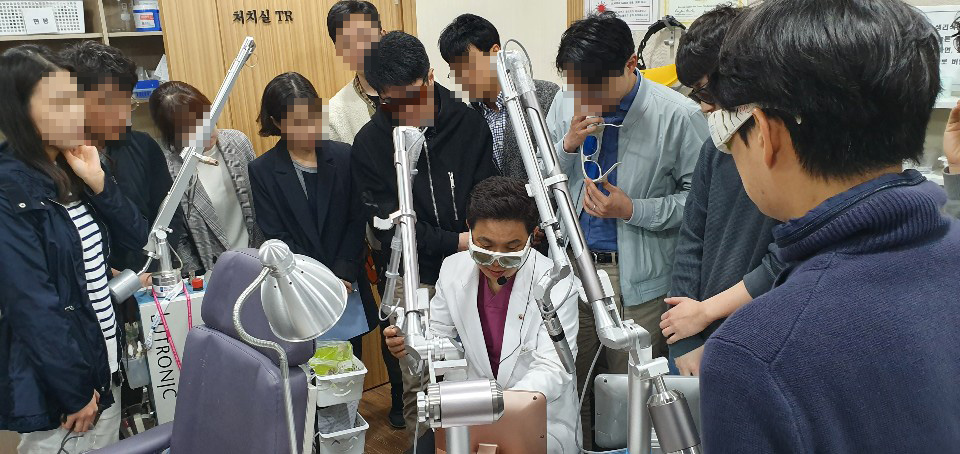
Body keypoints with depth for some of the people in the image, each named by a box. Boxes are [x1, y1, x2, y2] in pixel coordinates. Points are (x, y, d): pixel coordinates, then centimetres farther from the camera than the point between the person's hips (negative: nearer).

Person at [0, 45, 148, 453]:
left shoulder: (76, 167, 5)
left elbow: (136, 237, 5)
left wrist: (99, 183, -11)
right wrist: (75, 391, -17)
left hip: (106, 361, 7)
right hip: (56, 383, -7)